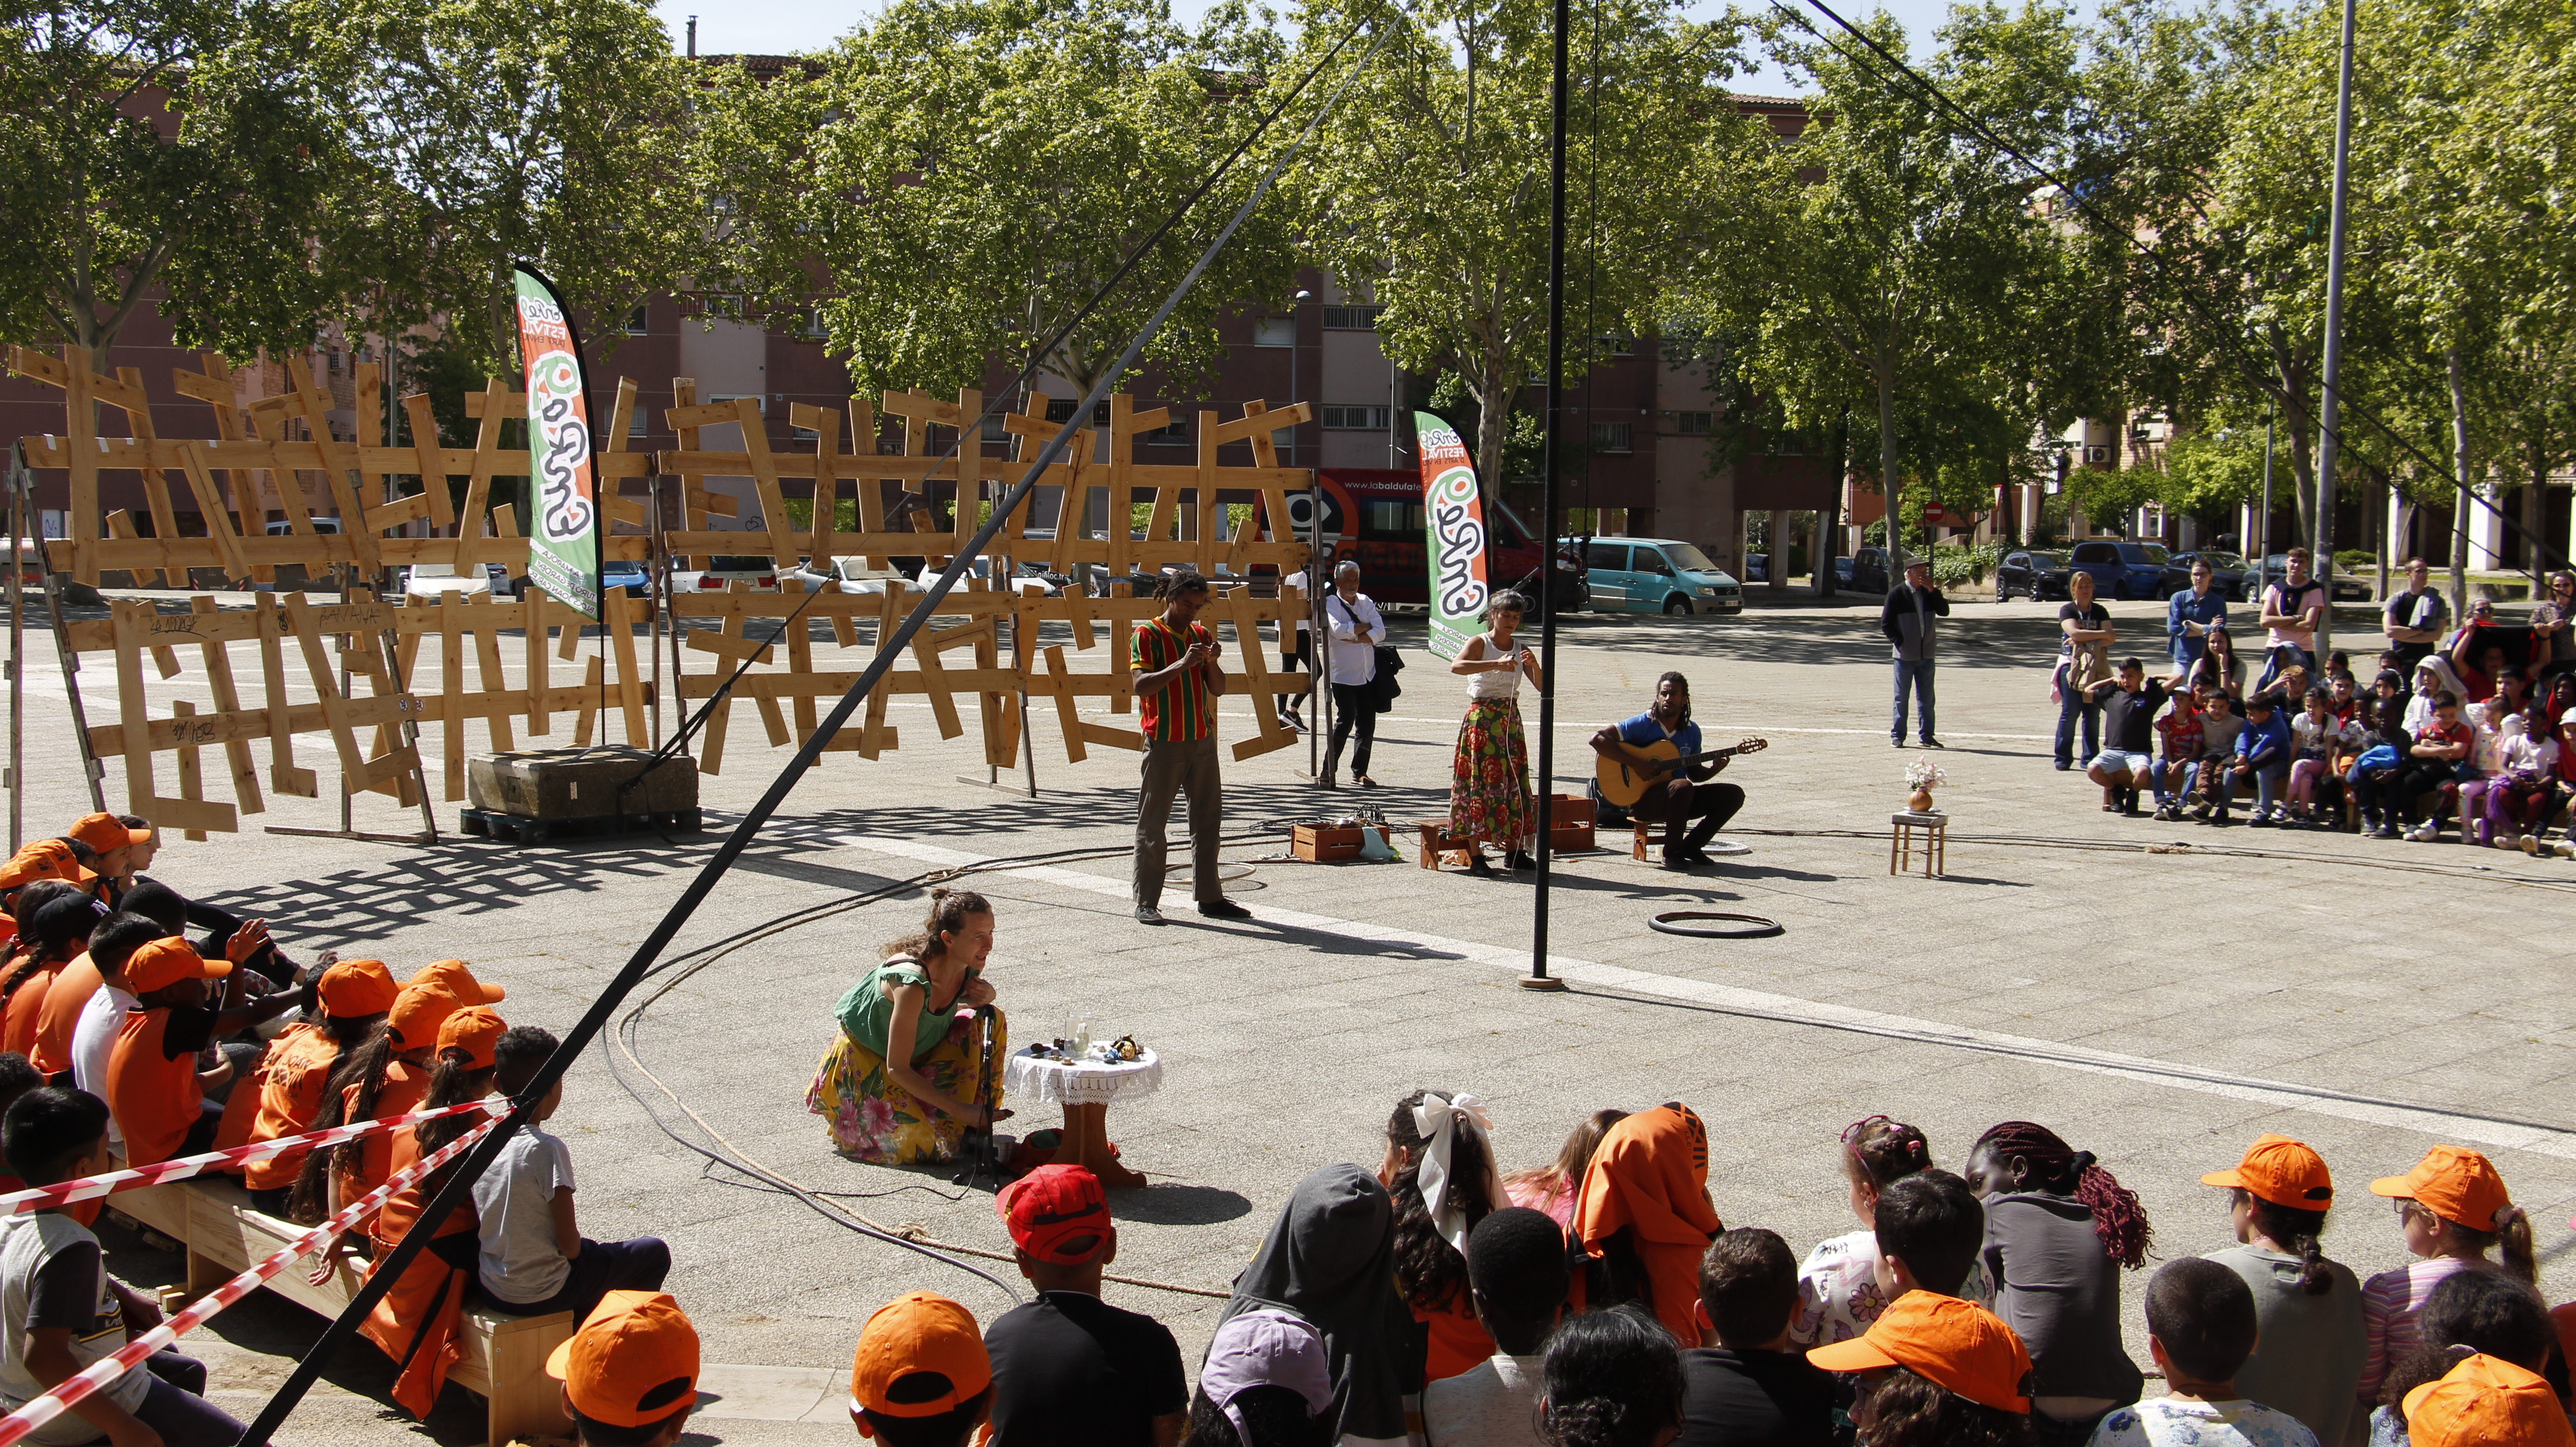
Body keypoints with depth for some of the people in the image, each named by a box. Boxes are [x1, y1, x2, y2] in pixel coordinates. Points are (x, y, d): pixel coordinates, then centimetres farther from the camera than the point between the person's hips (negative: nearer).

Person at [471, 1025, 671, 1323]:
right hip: (543, 1294, -7)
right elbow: (569, 1243, -21)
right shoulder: (546, 1149, -25)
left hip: (489, 1288, 7)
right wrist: (575, 1252, 2)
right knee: (655, 1253, 12)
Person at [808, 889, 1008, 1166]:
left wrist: (983, 997, -14)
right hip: (861, 1060, -7)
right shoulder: (912, 982, -37)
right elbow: (897, 1069, -31)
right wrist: (959, 1109, -29)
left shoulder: (969, 965, -16)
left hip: (917, 1052, 7)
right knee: (922, 1145, -22)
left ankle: (978, 1127, 2)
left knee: (991, 1022, -12)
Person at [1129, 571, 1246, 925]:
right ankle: (1146, 903, 2)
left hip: (1202, 740, 6)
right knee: (1152, 824, -2)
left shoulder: (1202, 634, 13)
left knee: (1208, 821, 9)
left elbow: (1218, 689, 11)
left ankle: (1209, 896, 16)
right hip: (1163, 743, -6)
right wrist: (1181, 665, -25)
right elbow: (1141, 685, -17)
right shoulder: (1147, 635, -5)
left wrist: (1211, 663, -8)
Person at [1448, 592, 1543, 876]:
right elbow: (1456, 666, -27)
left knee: (1513, 781, 7)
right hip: (1481, 719, -5)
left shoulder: (1522, 650, 9)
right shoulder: (1480, 643, -6)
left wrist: (1533, 665, -16)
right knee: (1479, 783, -5)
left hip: (1510, 720, 5)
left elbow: (1543, 687, 3)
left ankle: (1513, 851, 16)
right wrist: (1496, 665, -35)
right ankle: (1475, 856, -3)